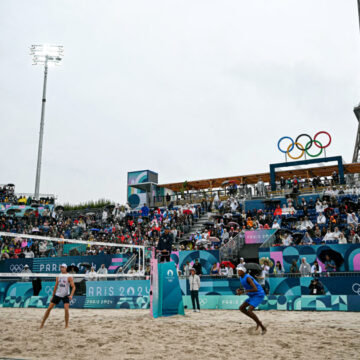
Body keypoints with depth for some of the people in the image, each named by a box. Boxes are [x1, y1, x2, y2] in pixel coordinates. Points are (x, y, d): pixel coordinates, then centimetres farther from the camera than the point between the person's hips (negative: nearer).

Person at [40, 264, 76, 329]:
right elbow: (55, 287, 14)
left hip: (66, 296, -4)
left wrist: (71, 295, -25)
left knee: (66, 309, -17)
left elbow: (73, 287, -11)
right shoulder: (58, 277, 5)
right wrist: (53, 296, 13)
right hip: (57, 294, 4)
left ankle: (66, 325, -2)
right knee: (49, 308, 0)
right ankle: (42, 323, 13)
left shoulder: (69, 277, -8)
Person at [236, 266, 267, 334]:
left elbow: (255, 289, -30)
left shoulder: (248, 278, -23)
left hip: (259, 295, -10)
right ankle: (258, 322, 13)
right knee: (241, 308, 6)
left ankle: (263, 327, -8)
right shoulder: (241, 278, 7)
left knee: (249, 311, -21)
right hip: (253, 296, 10)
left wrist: (243, 291, -28)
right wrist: (240, 290, -2)